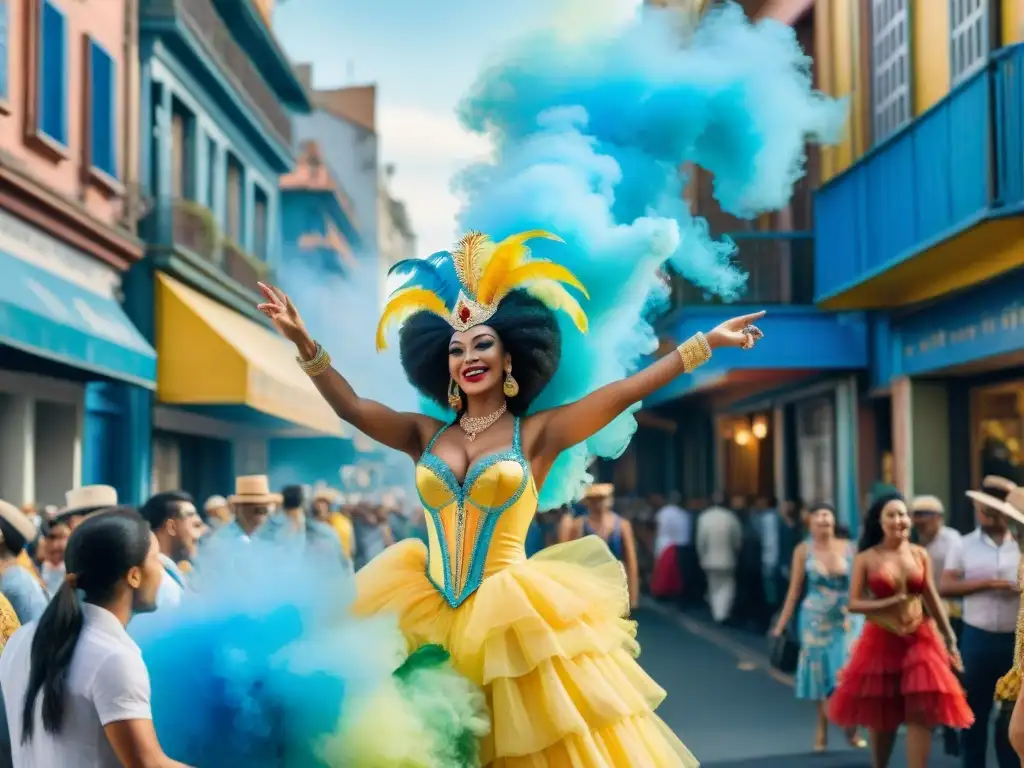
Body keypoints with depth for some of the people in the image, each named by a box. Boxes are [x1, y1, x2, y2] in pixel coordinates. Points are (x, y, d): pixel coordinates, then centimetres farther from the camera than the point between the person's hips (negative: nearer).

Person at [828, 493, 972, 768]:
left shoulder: (920, 555, 2)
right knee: (881, 718, 10)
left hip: (919, 640, 2)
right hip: (881, 642, -1)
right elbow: (853, 604, -7)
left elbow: (932, 600, 8)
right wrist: (890, 602, -20)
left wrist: (950, 640, 10)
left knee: (921, 715, -6)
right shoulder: (866, 559, -5)